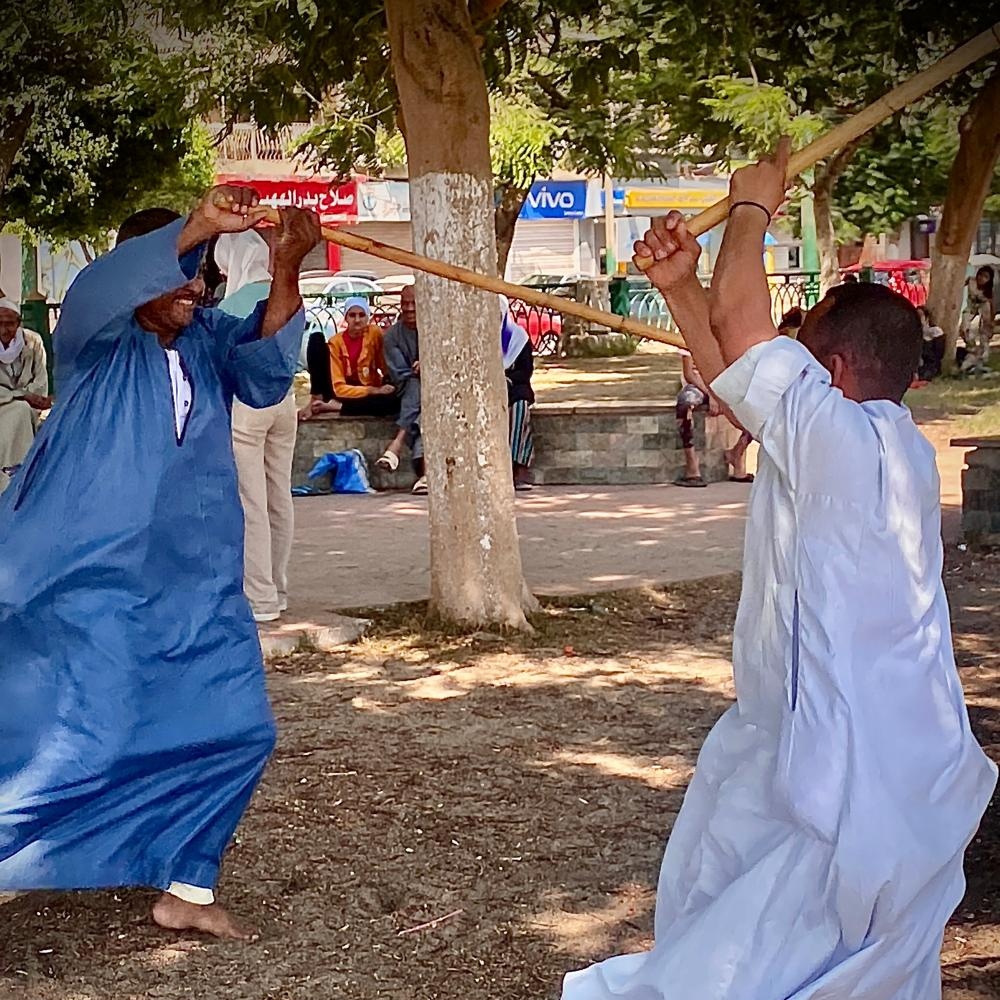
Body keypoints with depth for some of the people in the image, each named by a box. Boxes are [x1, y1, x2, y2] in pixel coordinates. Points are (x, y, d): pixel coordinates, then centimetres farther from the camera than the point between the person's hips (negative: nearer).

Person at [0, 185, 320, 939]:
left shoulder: (208, 340, 9)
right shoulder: (96, 337, -5)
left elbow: (266, 373, -10)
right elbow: (101, 291, -29)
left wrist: (285, 273, -25)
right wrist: (197, 227, -41)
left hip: (192, 587, 6)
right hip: (89, 579, -6)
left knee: (231, 727, 7)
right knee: (82, 740, -11)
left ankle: (186, 885, 20)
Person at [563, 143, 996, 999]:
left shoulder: (844, 440, -20)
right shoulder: (882, 446, 7)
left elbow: (742, 320, -15)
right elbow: (741, 383, 15)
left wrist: (752, 206, 1)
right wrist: (678, 287, 11)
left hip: (854, 792, -10)